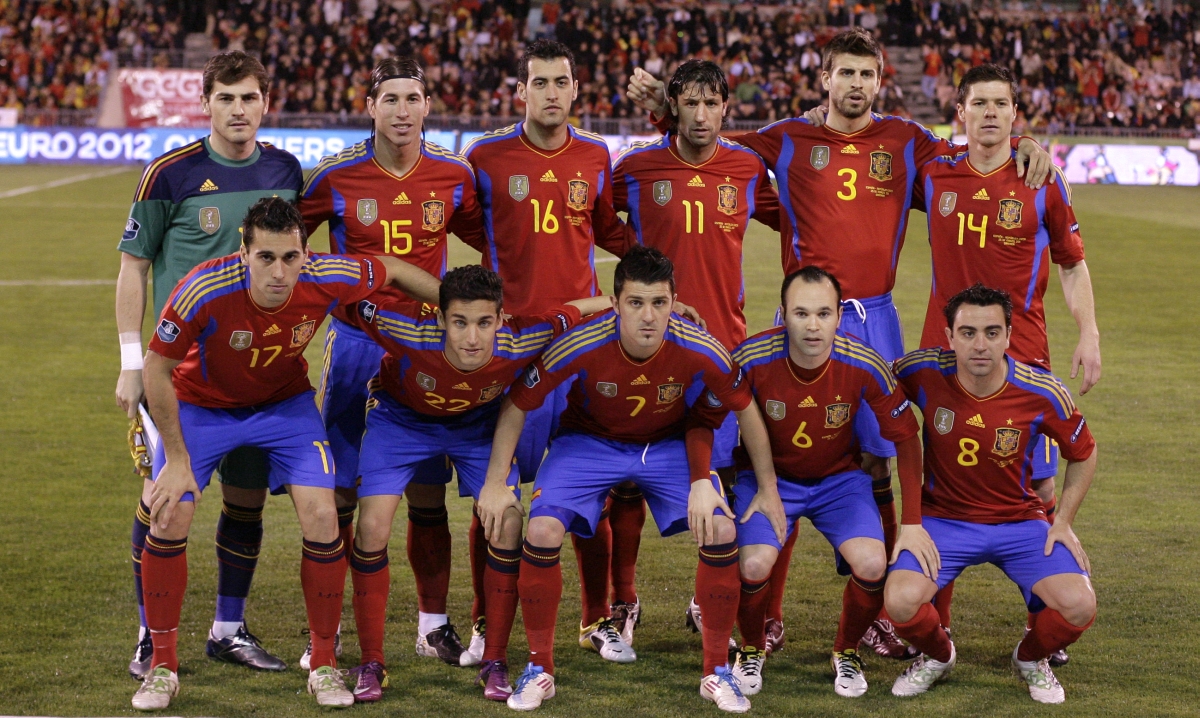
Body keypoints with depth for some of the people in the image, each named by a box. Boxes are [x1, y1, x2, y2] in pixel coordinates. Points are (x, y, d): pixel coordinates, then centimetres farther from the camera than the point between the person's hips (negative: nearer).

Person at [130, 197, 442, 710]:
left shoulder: (328, 279, -29)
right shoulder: (204, 292, -36)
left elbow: (394, 270, -7)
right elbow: (157, 369, -21)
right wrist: (177, 460, -18)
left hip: (284, 404, 2)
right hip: (200, 405, -1)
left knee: (322, 519, -12)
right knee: (169, 519, -13)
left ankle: (323, 664, 6)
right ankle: (163, 666, 7)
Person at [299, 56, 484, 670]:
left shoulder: (453, 175, -1)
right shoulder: (336, 176, -7)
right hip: (354, 341, -1)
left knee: (428, 494, 6)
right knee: (337, 493, 0)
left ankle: (434, 623, 18)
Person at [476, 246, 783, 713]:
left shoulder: (701, 353, -28)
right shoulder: (580, 346, -30)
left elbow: (747, 413, -8)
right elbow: (516, 406, -14)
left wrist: (768, 492, -3)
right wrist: (495, 484, -13)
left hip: (670, 444, 1)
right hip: (590, 441, -1)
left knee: (721, 531, -21)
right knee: (542, 531, -23)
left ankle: (717, 671, 0)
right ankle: (539, 669, -1)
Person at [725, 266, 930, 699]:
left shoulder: (865, 366, -22)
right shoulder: (752, 360, -24)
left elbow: (906, 439, -9)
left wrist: (912, 524, -10)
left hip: (839, 478, 1)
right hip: (767, 476, -1)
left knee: (872, 566, -23)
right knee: (754, 565, -27)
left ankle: (846, 654, 8)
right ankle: (752, 652, 7)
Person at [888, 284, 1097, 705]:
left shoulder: (1042, 394, -15)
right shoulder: (924, 373, -17)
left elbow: (1083, 454, 5)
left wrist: (1064, 521, -2)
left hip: (1019, 521, 1)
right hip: (943, 518, 0)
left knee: (1078, 606, -23)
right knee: (901, 600, -29)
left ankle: (1031, 658, 15)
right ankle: (937, 656, 9)